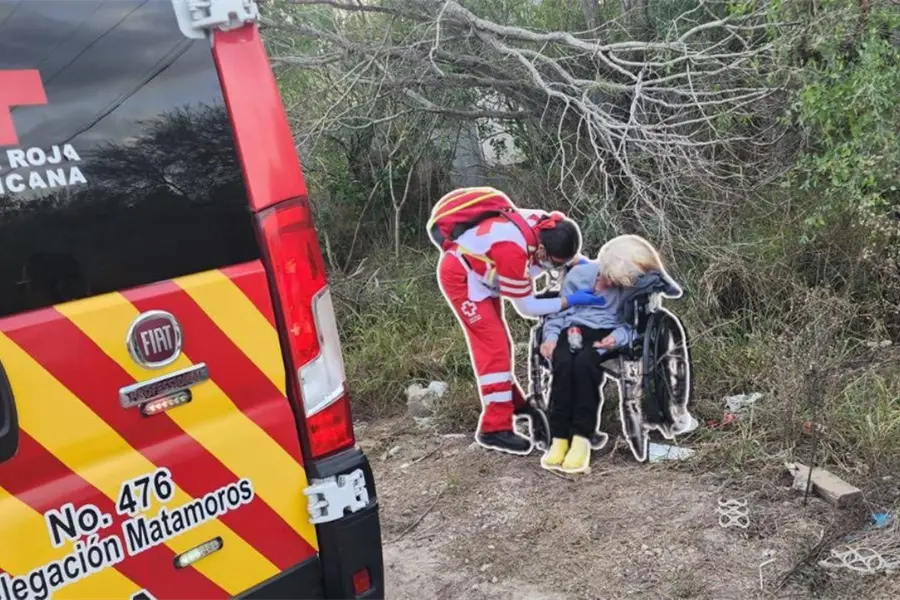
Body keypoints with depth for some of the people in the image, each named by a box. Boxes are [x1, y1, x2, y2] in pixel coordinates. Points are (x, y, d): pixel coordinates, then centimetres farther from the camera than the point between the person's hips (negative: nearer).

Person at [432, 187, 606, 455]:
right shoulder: (512, 249, -38)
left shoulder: (546, 225, -18)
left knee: (498, 342, 18)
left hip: (481, 273, 8)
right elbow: (526, 306, -26)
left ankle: (510, 401, 36)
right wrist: (571, 301, -25)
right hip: (460, 275, -8)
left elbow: (566, 251, 6)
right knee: (493, 348, -13)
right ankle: (495, 427, -9)